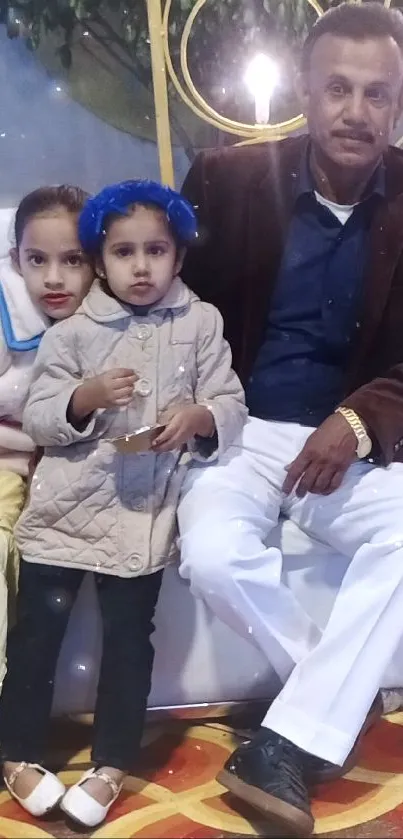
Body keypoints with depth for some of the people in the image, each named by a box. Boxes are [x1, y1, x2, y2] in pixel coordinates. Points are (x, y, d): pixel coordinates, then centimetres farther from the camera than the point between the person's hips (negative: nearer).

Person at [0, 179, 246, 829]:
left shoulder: (201, 323, 2)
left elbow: (232, 406, 0)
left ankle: (111, 765, 21)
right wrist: (86, 397, -20)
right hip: (68, 502, 1)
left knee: (129, 633, 5)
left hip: (145, 508, 0)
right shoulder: (72, 332, 1)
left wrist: (198, 418, -21)